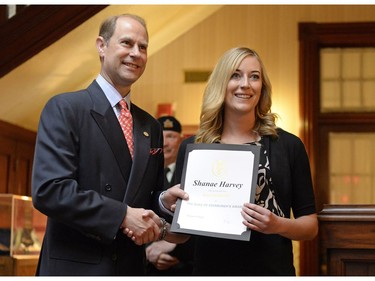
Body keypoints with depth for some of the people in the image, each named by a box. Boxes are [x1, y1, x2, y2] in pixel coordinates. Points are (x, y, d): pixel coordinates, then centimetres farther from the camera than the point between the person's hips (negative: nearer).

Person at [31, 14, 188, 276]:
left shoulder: (151, 127, 12)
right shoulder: (65, 108, -7)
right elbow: (48, 189, -18)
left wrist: (163, 202, -5)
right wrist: (123, 215, -20)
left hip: (132, 266, 6)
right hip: (75, 266, -6)